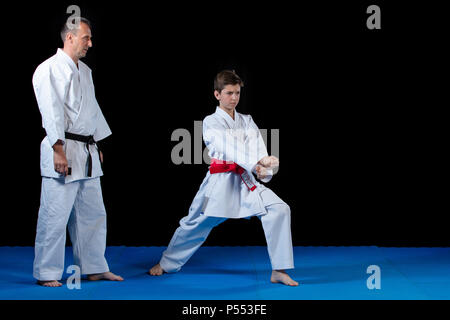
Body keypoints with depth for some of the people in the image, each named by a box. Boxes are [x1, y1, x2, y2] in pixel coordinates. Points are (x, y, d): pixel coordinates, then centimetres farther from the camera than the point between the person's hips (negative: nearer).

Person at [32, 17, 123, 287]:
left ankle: (95, 268, 24)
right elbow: (51, 113, -17)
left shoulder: (85, 71, 17)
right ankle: (46, 274, 4)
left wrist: (97, 146, 23)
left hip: (87, 153, 9)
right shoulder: (50, 69, -10)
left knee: (93, 212, 14)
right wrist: (59, 152, -22)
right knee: (55, 216, -6)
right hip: (62, 152, -9)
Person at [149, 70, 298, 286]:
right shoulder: (211, 123, -4)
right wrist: (258, 160, -38)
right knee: (195, 224, 5)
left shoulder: (247, 122, 12)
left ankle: (279, 271, -10)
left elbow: (257, 147, -4)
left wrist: (263, 169, -27)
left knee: (279, 210, -15)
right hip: (219, 182, -4)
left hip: (244, 181, 4)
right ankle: (166, 263, 31)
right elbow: (231, 146, -22)